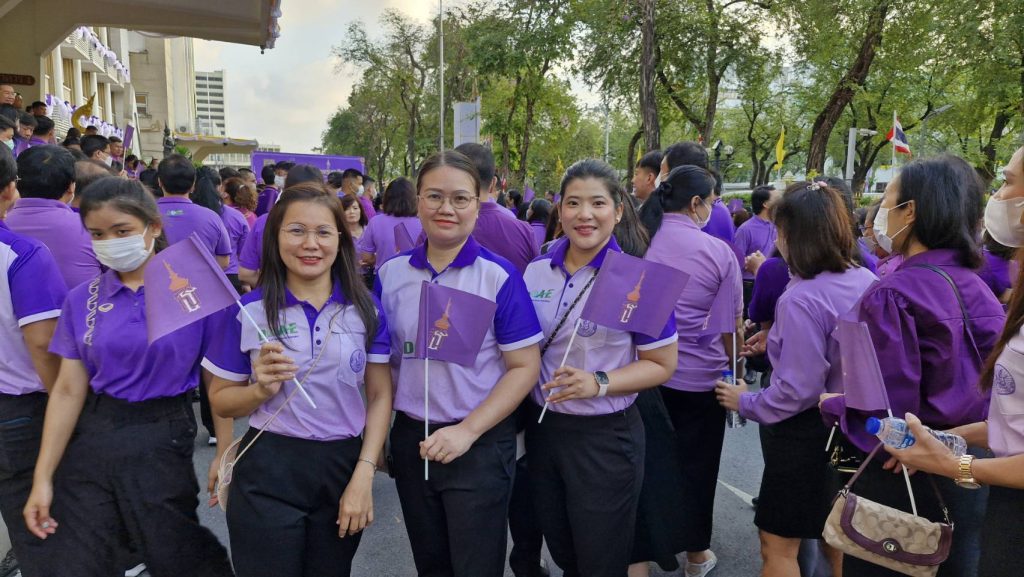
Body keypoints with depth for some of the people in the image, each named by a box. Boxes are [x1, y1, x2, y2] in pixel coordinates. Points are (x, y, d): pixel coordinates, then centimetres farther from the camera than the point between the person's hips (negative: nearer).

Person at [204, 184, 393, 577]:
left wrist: (363, 477, -8)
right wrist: (262, 389, -19)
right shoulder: (247, 310, -5)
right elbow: (221, 400, 2)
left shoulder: (365, 308, -2)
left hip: (343, 467, 2)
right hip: (267, 474, -1)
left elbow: (380, 395, 1)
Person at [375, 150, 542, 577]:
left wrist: (467, 431, -19)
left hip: (480, 445, -3)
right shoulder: (390, 274, 1)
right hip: (410, 440, 4)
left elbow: (525, 366, -12)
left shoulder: (500, 277, -11)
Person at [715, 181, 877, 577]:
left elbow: (797, 390, -25)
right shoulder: (866, 281, -3)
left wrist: (746, 403, -9)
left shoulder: (801, 299, -26)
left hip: (806, 433, -8)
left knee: (778, 545, 8)